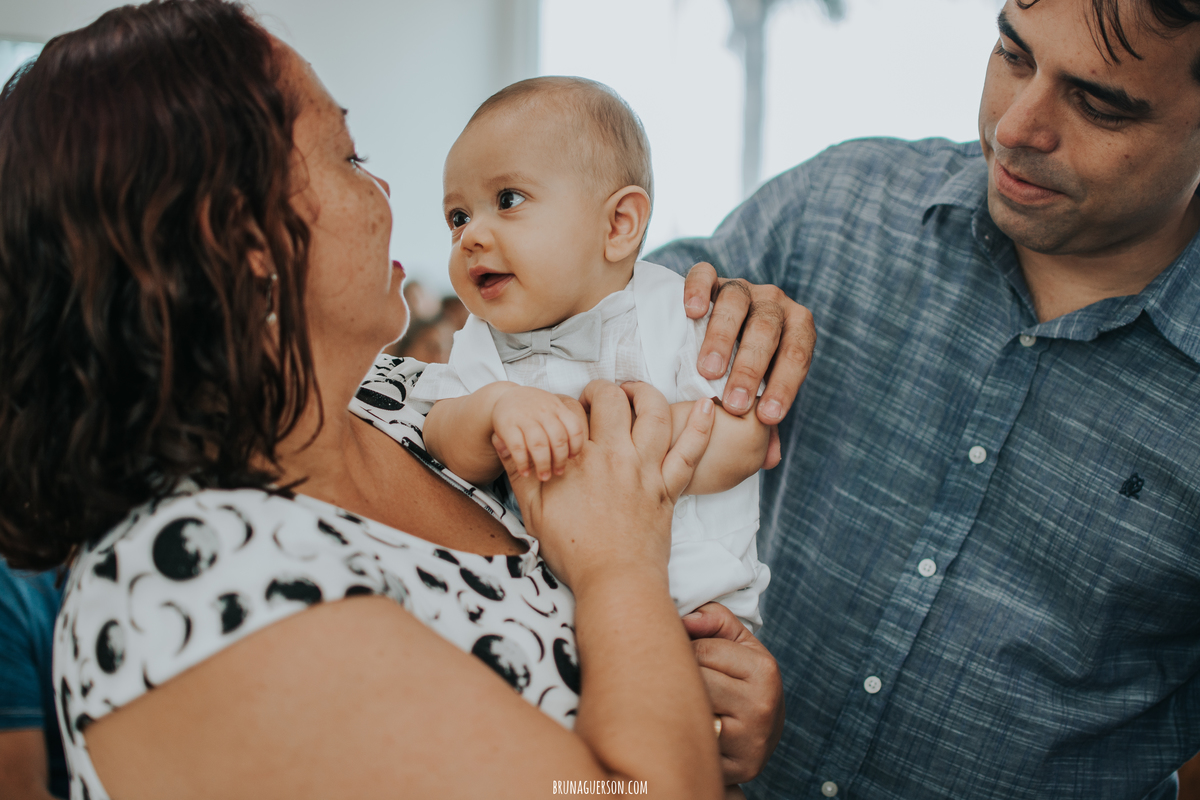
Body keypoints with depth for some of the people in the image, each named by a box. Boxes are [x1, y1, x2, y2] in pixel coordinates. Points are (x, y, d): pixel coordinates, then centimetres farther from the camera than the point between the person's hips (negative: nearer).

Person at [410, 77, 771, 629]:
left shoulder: (684, 316, -7)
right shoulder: (483, 341, 4)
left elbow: (743, 442, -19)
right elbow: (450, 455, -8)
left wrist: (593, 442, -24)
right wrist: (495, 407, -30)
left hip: (700, 596, -4)